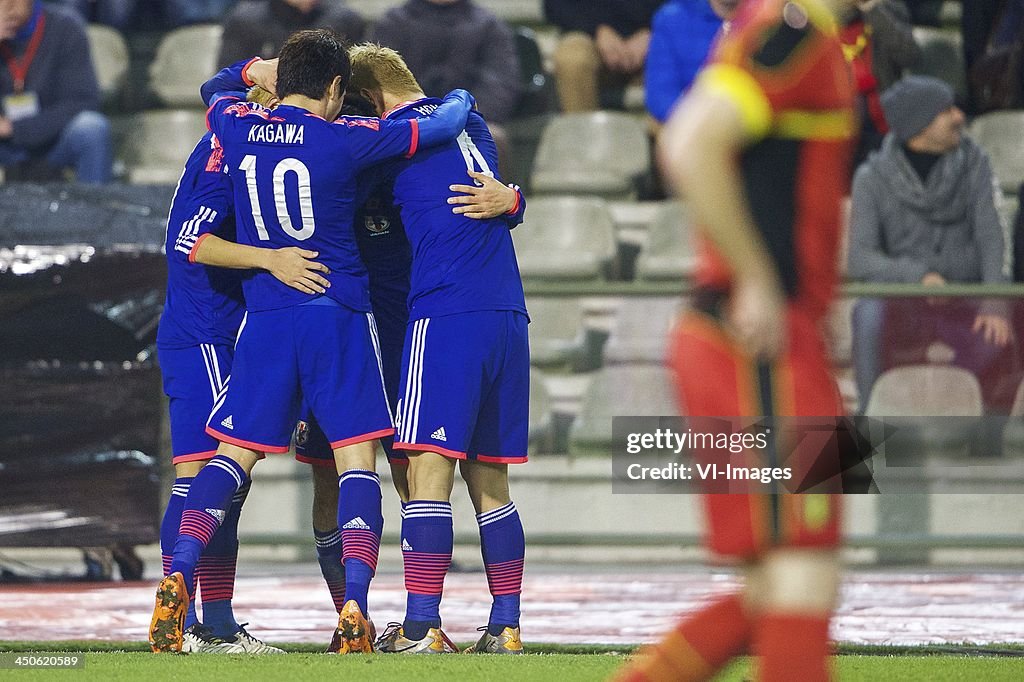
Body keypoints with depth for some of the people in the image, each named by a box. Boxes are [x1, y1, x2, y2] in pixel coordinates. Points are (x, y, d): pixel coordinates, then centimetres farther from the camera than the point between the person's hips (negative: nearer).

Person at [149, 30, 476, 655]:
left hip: (265, 316, 3)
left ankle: (178, 577, -13)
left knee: (236, 452, 7)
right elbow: (445, 125, -1)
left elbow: (214, 87, 29)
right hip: (338, 312, -3)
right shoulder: (344, 139, -7)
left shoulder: (237, 127, 4)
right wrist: (461, 99, 20)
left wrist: (266, 71, 42)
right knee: (357, 458, -2)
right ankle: (354, 608, -16)